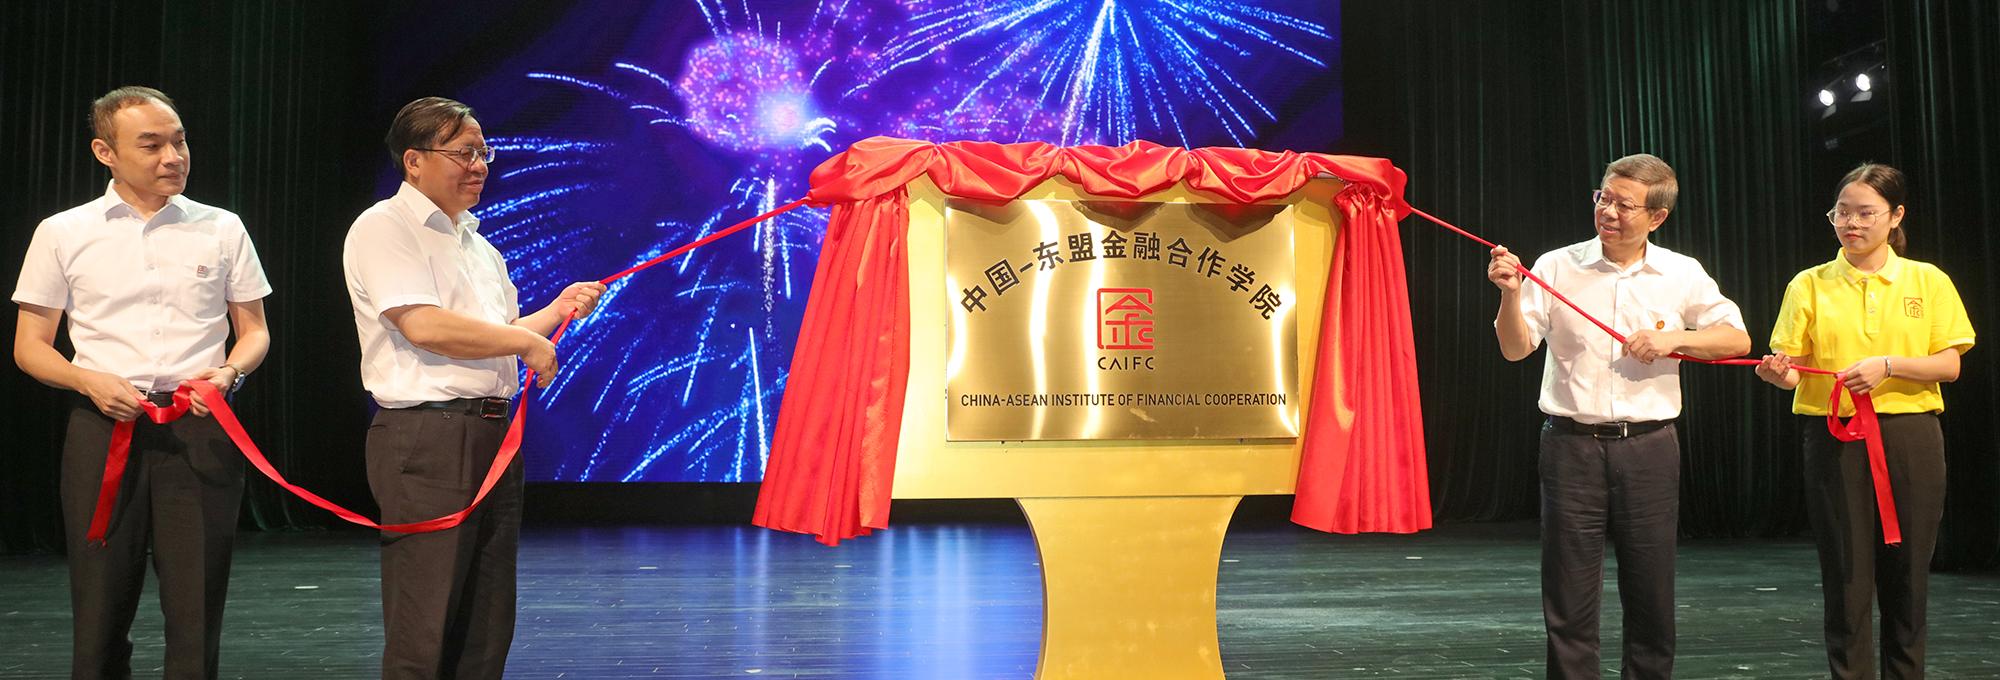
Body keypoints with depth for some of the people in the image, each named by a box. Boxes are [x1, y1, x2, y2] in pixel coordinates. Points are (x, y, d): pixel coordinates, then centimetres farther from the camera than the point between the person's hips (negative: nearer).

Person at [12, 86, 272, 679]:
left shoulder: (222, 229, 9)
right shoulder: (62, 234, 6)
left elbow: (254, 332, 14)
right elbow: (29, 347, 8)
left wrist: (230, 372, -8)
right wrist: (90, 381, -11)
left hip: (199, 428, 0)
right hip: (102, 429, 0)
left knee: (198, 604, 0)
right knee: (100, 607, 4)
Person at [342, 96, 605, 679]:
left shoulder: (476, 241, 21)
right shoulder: (384, 228, -5)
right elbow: (424, 326, -19)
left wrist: (556, 310, 11)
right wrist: (528, 341, -10)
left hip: (493, 434, 9)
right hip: (426, 439, -9)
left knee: (486, 628, 11)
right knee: (424, 633, -7)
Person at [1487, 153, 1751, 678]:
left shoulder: (1682, 275, 5)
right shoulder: (1558, 267, 1)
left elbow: (1738, 340, 8)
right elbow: (1516, 348, -2)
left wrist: (1673, 339, -7)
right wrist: (1510, 296, -20)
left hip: (1649, 445, 1)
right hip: (1571, 443, -1)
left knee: (1651, 594, 8)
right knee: (1569, 594, 2)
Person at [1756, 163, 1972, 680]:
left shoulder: (1928, 281, 6)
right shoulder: (1810, 285, 5)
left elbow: (1949, 366, 0)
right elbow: (1794, 368, 1)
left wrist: (1888, 365, -16)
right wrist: (1780, 373, -21)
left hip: (1909, 440, 1)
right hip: (1834, 439, -1)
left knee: (1907, 575, 5)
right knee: (1847, 578, -1)